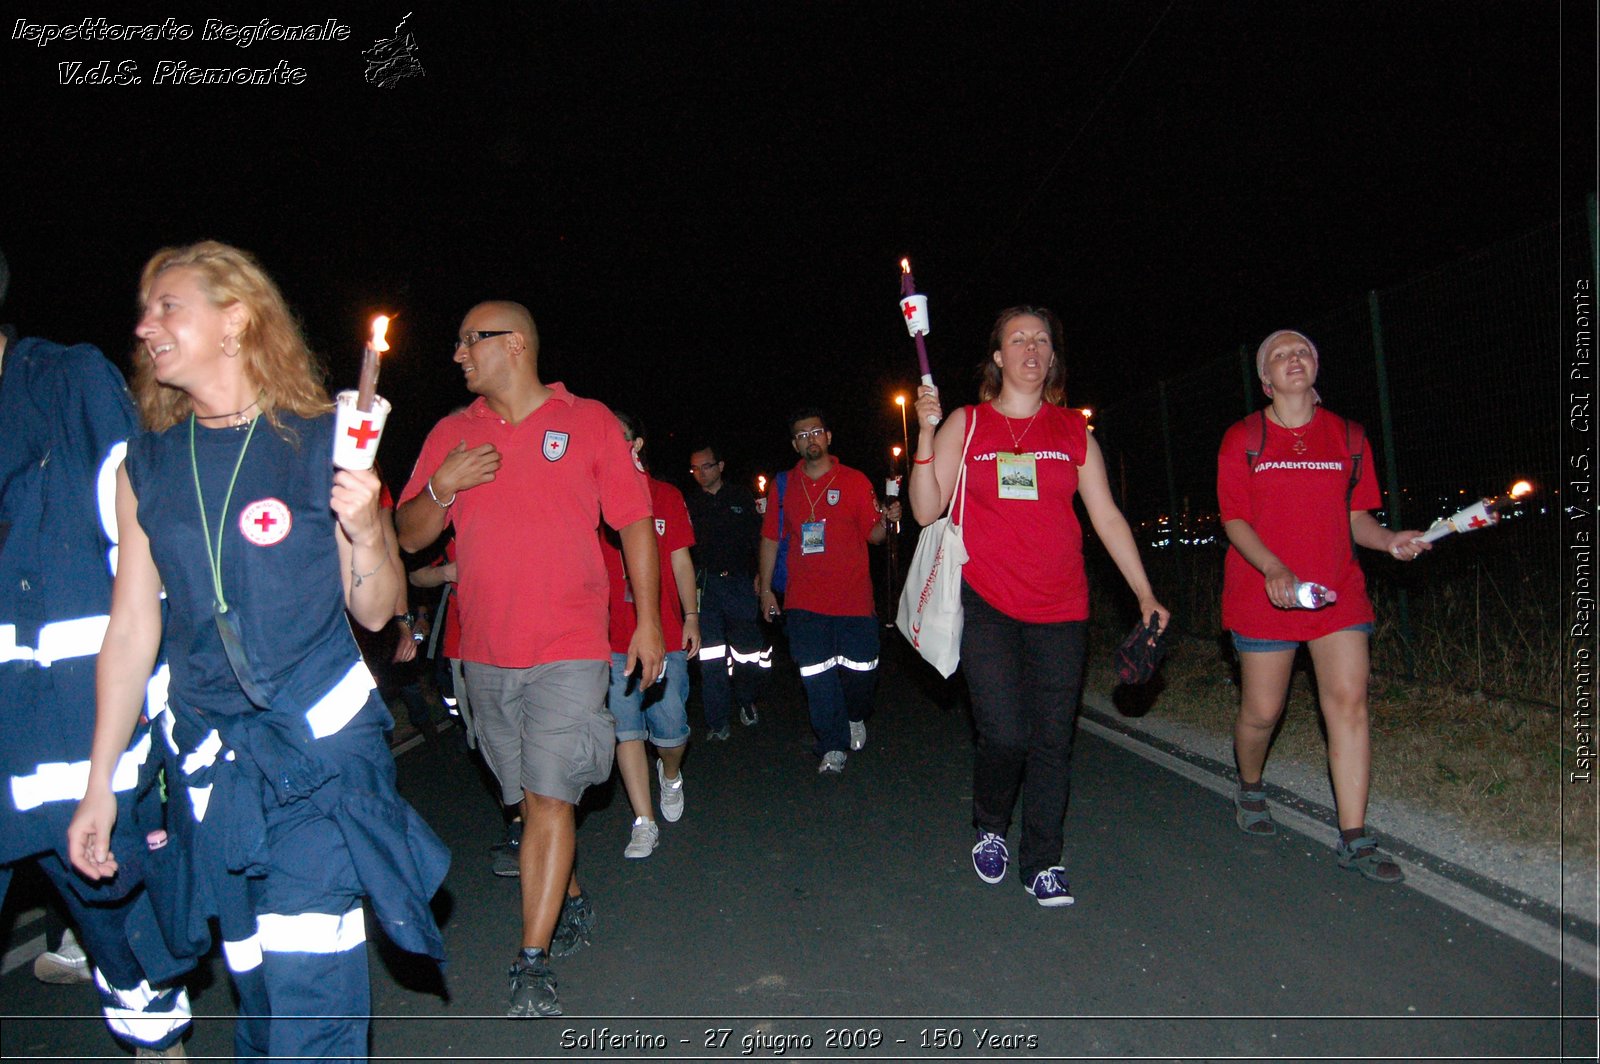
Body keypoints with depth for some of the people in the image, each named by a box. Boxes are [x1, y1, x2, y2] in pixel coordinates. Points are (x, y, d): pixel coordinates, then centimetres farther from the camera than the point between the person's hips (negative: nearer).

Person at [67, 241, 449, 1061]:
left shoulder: (319, 445, -4)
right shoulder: (146, 464, 6)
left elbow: (375, 612, 0)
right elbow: (131, 628, 10)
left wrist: (365, 531, -20)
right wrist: (99, 782, 11)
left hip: (320, 744, -3)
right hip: (208, 758, 4)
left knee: (309, 992, -8)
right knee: (254, 982, 13)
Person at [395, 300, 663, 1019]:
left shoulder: (588, 421, 1)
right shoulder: (451, 434, 11)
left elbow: (636, 522, 3)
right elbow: (409, 537, 12)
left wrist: (647, 620, -1)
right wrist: (441, 487, -9)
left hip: (570, 649, -4)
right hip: (486, 654, 4)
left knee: (549, 797, -8)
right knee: (529, 798, 13)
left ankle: (532, 962, 0)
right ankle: (573, 906, 33)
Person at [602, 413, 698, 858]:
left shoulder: (666, 496, 7)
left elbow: (681, 560, 10)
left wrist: (691, 616, 6)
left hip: (665, 635, 0)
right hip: (611, 638, 0)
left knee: (671, 728, 1)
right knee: (625, 729, 0)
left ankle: (670, 773, 35)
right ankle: (644, 823, 11)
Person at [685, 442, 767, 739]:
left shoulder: (741, 497, 8)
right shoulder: (690, 503, 10)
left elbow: (759, 538, 9)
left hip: (739, 581, 0)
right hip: (705, 584, 1)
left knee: (748, 648, 3)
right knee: (711, 656, -3)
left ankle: (746, 701, 32)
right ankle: (717, 724, 6)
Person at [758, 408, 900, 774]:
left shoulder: (855, 481, 3)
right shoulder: (784, 487, 7)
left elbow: (873, 535, 3)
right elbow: (770, 538, 11)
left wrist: (886, 520, -20)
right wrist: (765, 588, 8)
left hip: (853, 596, -1)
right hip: (805, 601, 1)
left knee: (861, 669, 3)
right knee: (817, 676, -1)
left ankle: (855, 717, 34)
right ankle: (833, 747, 12)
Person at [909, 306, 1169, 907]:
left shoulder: (1073, 430, 11)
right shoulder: (965, 425, 5)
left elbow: (1107, 518, 12)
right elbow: (926, 511, -1)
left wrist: (1145, 594, 7)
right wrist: (926, 434, -11)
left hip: (1060, 608, 3)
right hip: (986, 604, -2)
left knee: (1053, 739, 3)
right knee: (1005, 733, -11)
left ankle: (1043, 862, 20)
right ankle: (990, 829, 19)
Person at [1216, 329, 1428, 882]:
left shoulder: (1347, 437, 10)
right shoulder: (1243, 438, 2)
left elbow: (1356, 518, 12)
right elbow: (1233, 519, -4)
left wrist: (1390, 541, -9)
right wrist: (1273, 569, -20)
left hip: (1338, 592, 2)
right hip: (1263, 593, -2)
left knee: (1349, 702, -7)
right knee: (1261, 711, 5)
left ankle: (1354, 840, 0)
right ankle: (1250, 791, 35)